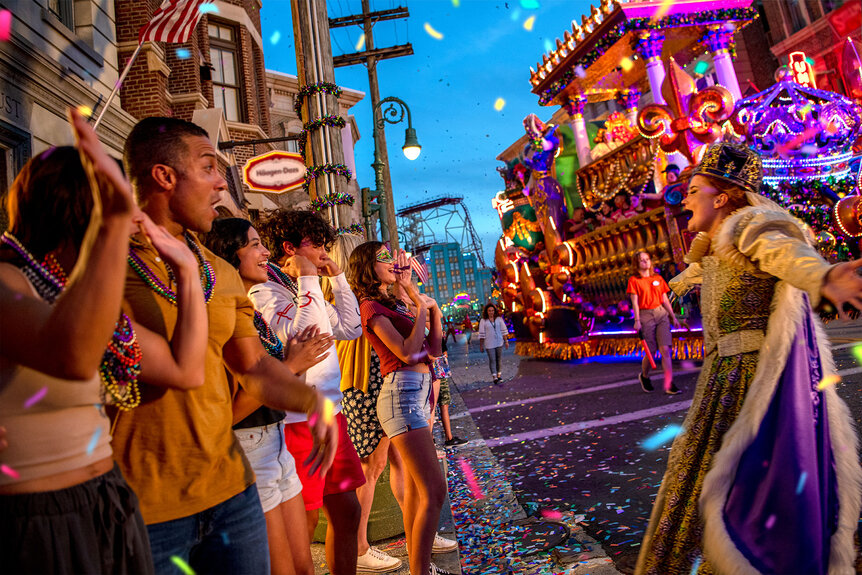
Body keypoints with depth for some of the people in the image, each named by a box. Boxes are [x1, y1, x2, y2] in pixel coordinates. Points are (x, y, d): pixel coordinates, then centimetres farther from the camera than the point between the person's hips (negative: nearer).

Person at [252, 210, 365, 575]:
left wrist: (337, 278, 12)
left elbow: (351, 328, 15)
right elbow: (302, 335, -25)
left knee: (346, 511, 15)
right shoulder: (265, 289, -10)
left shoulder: (308, 291, 16)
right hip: (296, 421, -9)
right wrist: (307, 279, -16)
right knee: (304, 524, 3)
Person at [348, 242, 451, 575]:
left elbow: (433, 350, 15)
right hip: (402, 394, -9)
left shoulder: (393, 304, 18)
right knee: (434, 492, -10)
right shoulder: (371, 307, -7)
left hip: (418, 393, 9)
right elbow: (407, 352, -19)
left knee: (416, 487, 15)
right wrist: (421, 307, -8)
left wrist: (433, 310, 9)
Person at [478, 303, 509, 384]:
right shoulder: (483, 321, -2)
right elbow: (481, 334, 0)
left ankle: (499, 374, 20)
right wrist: (481, 345, -1)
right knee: (492, 360, -3)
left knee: (499, 359, 9)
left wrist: (506, 341, 5)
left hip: (499, 342, 3)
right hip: (489, 344, -2)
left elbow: (504, 331, 7)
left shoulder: (499, 319, 4)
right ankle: (495, 377, 0)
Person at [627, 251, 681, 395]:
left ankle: (669, 385, -4)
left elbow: (665, 299, 16)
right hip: (645, 315, -3)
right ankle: (644, 376, 29)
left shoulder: (658, 278, 12)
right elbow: (635, 302, -6)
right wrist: (637, 321, -13)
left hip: (661, 314, 4)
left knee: (665, 350, -7)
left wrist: (673, 316, 14)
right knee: (651, 352, 1)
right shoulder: (634, 280, 0)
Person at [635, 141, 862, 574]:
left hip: (759, 372, -9)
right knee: (708, 469, 17)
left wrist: (824, 278, -56)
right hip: (727, 375, 9)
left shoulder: (748, 226, -11)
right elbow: (699, 269, 40)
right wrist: (679, 282, 62)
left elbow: (785, 251, -34)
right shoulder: (715, 249, 16)